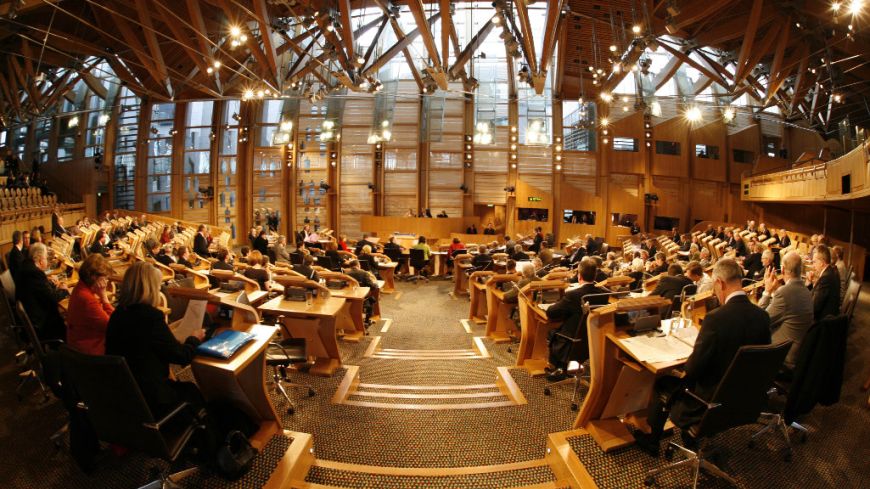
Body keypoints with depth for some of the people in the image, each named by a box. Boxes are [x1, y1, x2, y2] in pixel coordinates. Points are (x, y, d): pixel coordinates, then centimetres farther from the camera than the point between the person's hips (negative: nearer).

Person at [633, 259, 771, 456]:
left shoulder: (716, 318, -28)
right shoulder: (762, 316, -7)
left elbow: (693, 367, -22)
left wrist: (687, 362, 0)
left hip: (711, 402, -7)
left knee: (662, 384, 16)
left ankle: (652, 439, 34)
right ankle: (691, 437, 38)